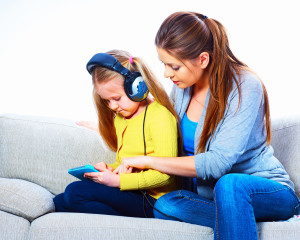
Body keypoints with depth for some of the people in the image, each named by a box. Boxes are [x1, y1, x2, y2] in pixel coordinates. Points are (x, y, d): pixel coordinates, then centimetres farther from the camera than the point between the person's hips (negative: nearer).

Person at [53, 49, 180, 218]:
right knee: (59, 201, -7)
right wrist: (109, 169, 3)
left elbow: (164, 174, -18)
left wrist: (117, 181, -19)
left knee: (76, 192, -23)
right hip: (127, 191, 9)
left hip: (151, 200, -8)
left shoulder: (160, 116, -11)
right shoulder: (119, 117, 17)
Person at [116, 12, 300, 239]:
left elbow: (218, 163, -25)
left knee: (229, 184, -40)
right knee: (165, 205, -27)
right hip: (212, 194, 6)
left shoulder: (245, 87, -17)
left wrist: (148, 161, -20)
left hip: (269, 192, -6)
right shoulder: (182, 87, 3)